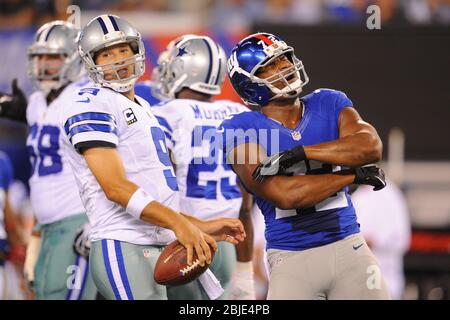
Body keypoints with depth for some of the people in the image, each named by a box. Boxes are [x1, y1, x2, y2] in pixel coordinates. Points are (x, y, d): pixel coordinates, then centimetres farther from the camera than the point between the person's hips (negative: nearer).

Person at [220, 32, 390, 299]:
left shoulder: (329, 104, 8)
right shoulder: (242, 130, -5)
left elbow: (371, 146, -10)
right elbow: (284, 195, -17)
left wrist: (300, 153, -19)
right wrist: (354, 175, -10)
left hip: (349, 247, 3)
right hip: (291, 259, -3)